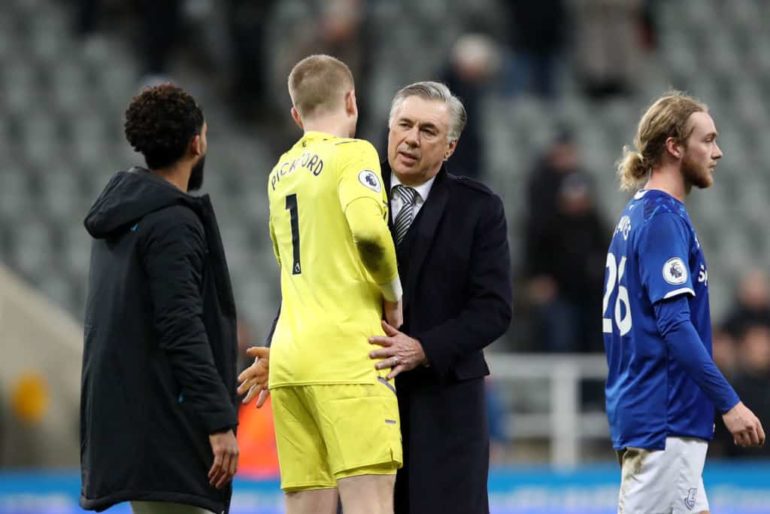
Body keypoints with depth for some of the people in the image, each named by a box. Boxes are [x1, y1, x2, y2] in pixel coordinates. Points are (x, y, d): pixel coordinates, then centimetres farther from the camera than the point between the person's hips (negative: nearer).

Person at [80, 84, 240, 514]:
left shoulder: (119, 220, 17)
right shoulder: (174, 224, -13)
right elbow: (183, 330, -21)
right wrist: (219, 422, -22)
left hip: (125, 412, 10)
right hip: (165, 425, -10)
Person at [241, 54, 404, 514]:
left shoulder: (282, 170, 20)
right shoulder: (353, 154, -2)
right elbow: (369, 230, -19)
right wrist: (393, 292, -4)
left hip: (289, 356, 7)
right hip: (347, 355, -7)